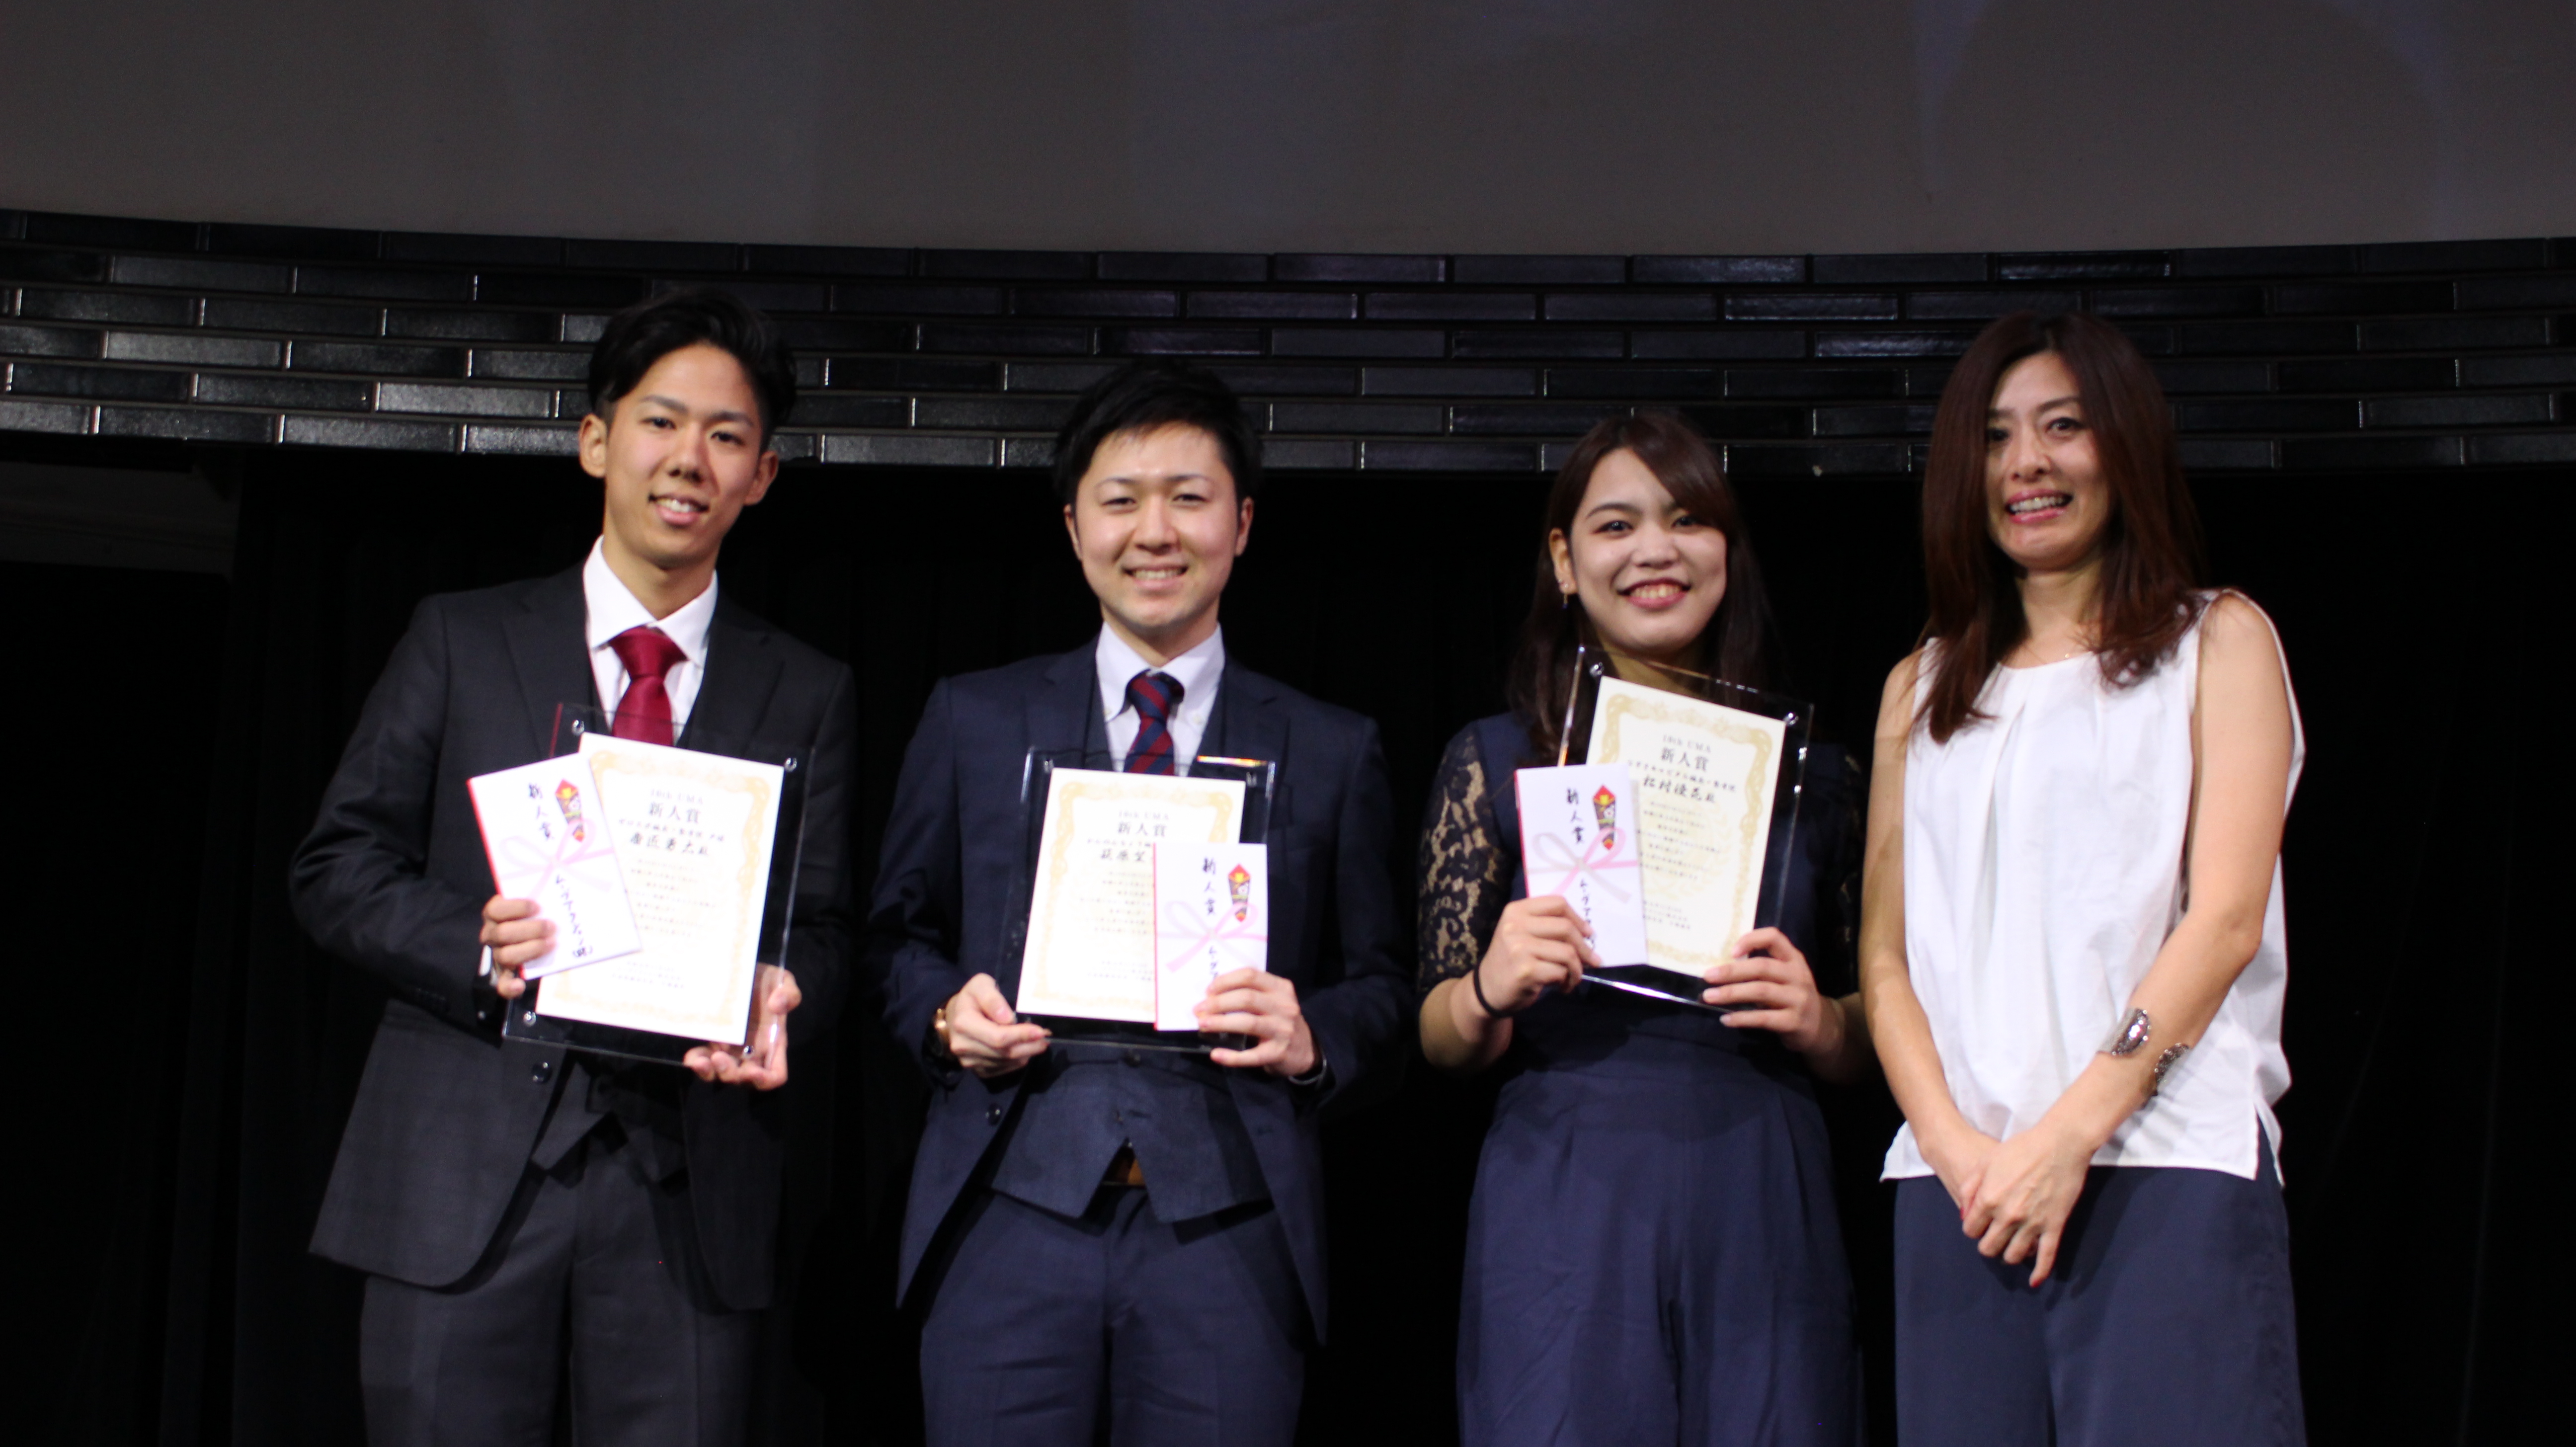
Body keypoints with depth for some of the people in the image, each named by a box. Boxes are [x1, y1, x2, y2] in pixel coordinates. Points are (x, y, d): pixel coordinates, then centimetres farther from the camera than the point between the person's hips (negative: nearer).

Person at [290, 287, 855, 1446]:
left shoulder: (807, 695, 14)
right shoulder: (461, 639, 11)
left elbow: (820, 926, 9)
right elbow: (337, 866, 6)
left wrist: (775, 1001, -15)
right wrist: (479, 947, -13)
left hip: (689, 1191, 1)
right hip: (463, 1176, -1)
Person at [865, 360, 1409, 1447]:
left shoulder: (1332, 753, 11)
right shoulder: (971, 722, 12)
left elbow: (1377, 986, 11)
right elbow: (899, 936, 16)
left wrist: (1312, 1037, -10)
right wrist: (946, 1010, -5)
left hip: (1227, 1230, 0)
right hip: (1009, 1222, 0)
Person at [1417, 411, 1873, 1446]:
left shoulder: (1807, 768, 12)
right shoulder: (1498, 759, 7)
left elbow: (1863, 1051, 15)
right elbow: (1442, 1042, 7)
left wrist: (1820, 1022, -6)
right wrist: (1489, 991, -15)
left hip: (1762, 1204, 2)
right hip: (1566, 1200, -1)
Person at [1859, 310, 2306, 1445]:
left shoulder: (2218, 643, 10)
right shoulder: (1922, 688, 20)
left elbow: (2228, 917, -1)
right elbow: (1885, 954, 12)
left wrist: (2072, 1133, -11)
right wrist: (1952, 1142, -6)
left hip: (2166, 1165, -3)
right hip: (1958, 1179, 3)